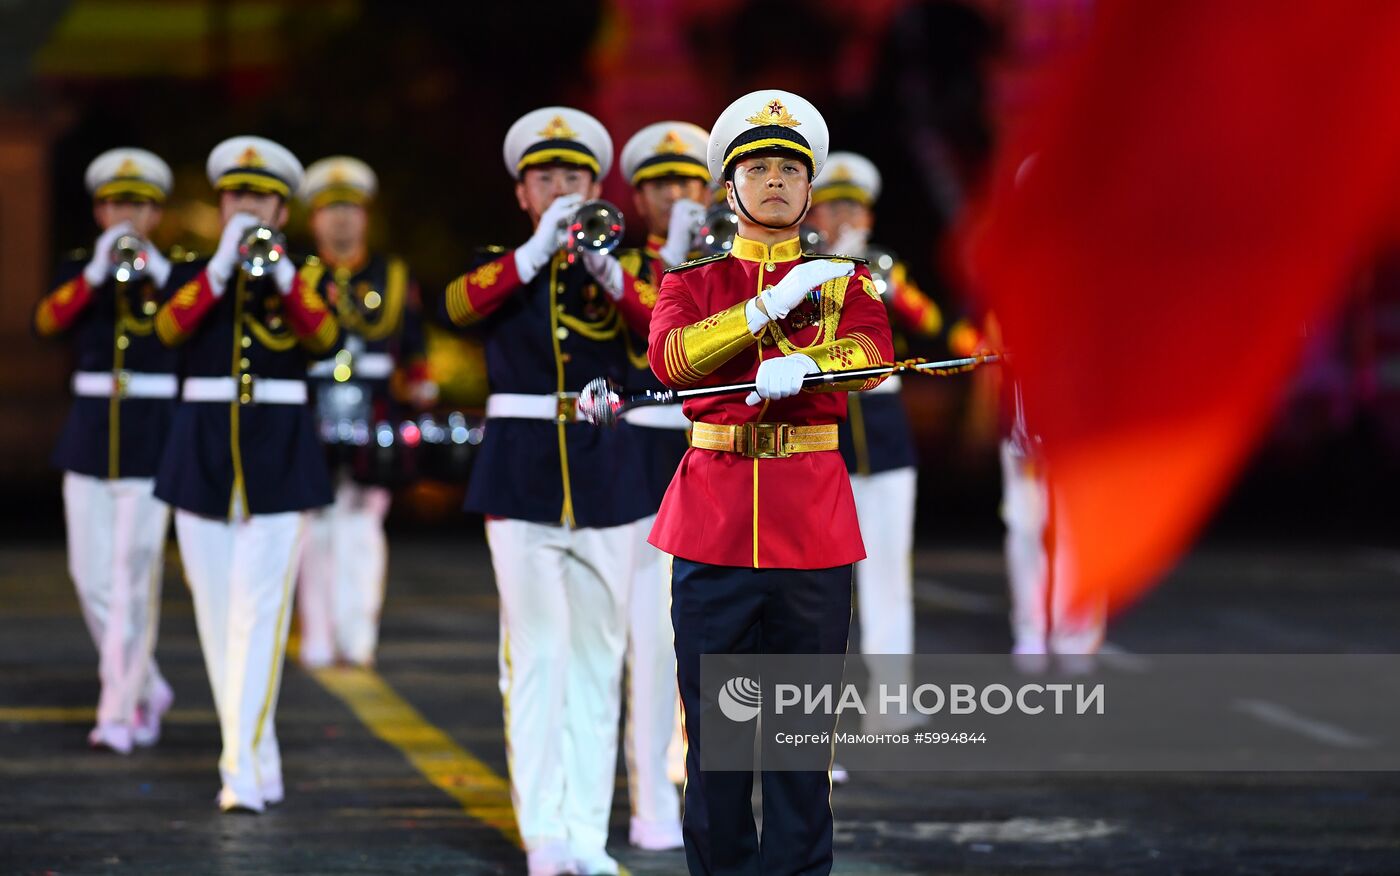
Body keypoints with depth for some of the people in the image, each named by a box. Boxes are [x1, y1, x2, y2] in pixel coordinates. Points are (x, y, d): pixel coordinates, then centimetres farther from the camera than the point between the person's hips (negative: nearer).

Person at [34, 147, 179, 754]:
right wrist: (97, 272, -23)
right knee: (91, 576, 4)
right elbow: (48, 321, -10)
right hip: (90, 429, 3)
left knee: (134, 577, -9)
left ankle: (119, 712, -4)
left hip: (153, 433, -3)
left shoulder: (177, 270, 4)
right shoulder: (79, 269, 8)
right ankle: (147, 687, 23)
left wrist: (158, 273, -24)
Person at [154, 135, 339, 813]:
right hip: (202, 450, 3)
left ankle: (243, 767, -15)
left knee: (259, 610, -11)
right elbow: (171, 326, -12)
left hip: (278, 453, -2)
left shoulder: (302, 275, 6)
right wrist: (224, 264, -22)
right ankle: (258, 757, 16)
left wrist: (278, 271, -27)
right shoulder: (193, 273, 9)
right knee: (218, 612, 5)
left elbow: (324, 334, -15)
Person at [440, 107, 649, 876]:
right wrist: (538, 250, -29)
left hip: (605, 477, 1)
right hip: (521, 474, -1)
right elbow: (460, 305, -17)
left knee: (596, 659, 3)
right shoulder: (501, 266, 7)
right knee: (537, 653, -7)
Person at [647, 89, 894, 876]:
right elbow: (671, 355, -9)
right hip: (713, 513, 0)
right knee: (712, 719, 2)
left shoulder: (843, 278, 11)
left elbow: (872, 350, -11)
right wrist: (773, 305, -16)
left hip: (811, 520, 0)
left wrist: (801, 361, -31)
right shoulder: (693, 279, 12)